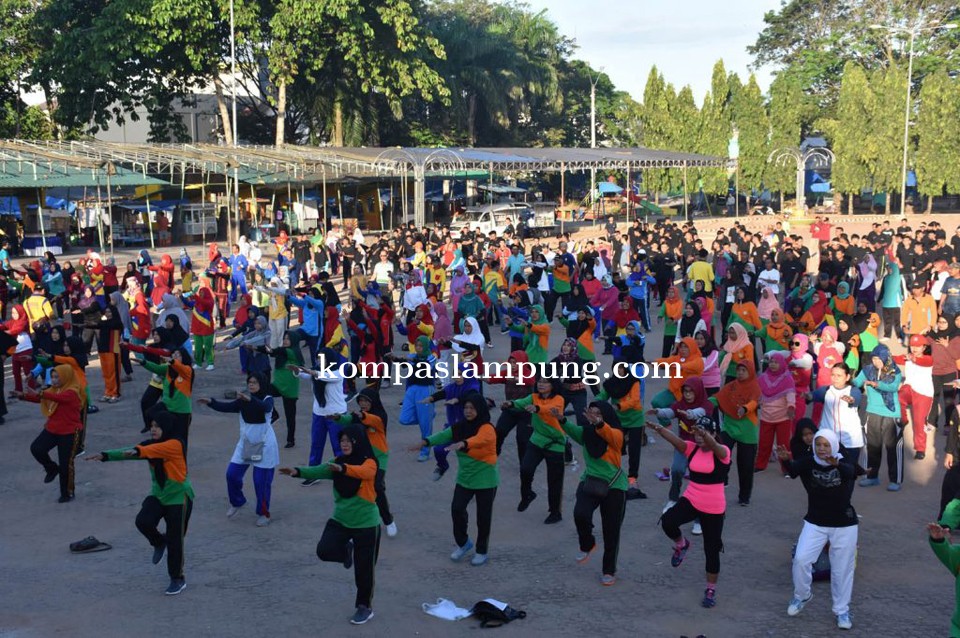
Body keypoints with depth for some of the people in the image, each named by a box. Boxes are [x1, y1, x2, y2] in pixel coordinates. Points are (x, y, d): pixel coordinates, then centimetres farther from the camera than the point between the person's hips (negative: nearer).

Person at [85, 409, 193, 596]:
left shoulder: (175, 444, -18)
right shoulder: (151, 444, 1)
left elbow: (156, 449, -38)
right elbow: (130, 452, -11)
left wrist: (138, 451, -57)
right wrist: (105, 455, -26)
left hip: (179, 497, -6)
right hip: (158, 495, 6)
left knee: (174, 541, -1)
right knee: (143, 521, -20)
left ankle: (178, 580, 17)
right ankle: (159, 542, 14)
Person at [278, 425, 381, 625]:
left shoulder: (369, 464, -16)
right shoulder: (338, 462, -2)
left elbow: (361, 472, -40)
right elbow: (319, 471, -19)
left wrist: (343, 469, -59)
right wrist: (298, 472, -38)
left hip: (366, 524, -4)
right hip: (341, 520, 4)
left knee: (363, 569, 5)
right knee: (324, 550, -17)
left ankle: (365, 607, 29)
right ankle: (346, 550, 18)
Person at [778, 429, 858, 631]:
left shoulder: (845, 464, -12)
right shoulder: (808, 462, -10)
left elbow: (850, 472, -36)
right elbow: (793, 470, -30)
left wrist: (836, 464, -61)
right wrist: (786, 460, -56)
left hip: (844, 525, -1)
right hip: (815, 523, 1)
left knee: (842, 568, 7)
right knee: (801, 559, -11)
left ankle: (842, 610, 25)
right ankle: (802, 596, 16)